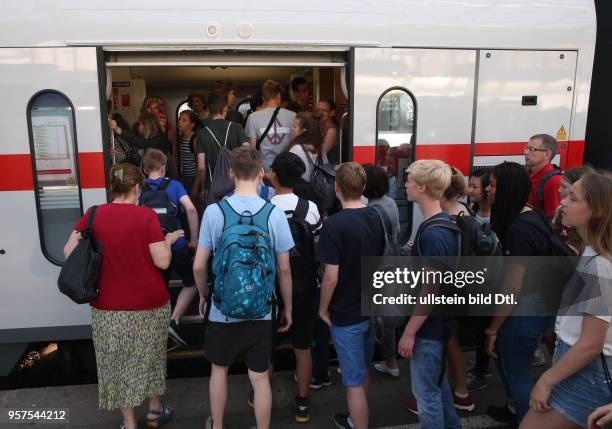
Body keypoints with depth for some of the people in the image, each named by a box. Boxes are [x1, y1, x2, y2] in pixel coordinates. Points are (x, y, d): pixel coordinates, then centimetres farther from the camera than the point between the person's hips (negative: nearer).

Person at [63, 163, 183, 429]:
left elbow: (69, 251, 0)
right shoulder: (146, 215, -14)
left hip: (108, 306, 2)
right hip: (149, 303, -1)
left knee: (117, 362, 17)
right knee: (150, 357, 21)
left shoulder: (93, 214, -5)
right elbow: (162, 261, -15)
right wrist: (168, 240, 3)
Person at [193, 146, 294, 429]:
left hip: (222, 309, 1)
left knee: (219, 369, 22)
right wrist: (288, 307, 9)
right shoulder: (274, 214, -10)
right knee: (259, 377, 12)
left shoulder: (214, 211, -11)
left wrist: (203, 296, 12)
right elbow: (284, 270, -5)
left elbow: (199, 266, -7)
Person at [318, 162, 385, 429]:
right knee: (363, 369, 24)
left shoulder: (334, 224, -23)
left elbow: (331, 277, -23)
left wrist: (323, 308, -7)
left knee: (354, 381, 5)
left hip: (346, 314, -7)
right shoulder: (375, 217, -1)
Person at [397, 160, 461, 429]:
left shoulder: (432, 233, -26)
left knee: (426, 391, 6)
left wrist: (409, 332, -19)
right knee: (437, 381, 25)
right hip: (438, 321, 10)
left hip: (428, 326, -10)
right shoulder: (443, 223, 3)